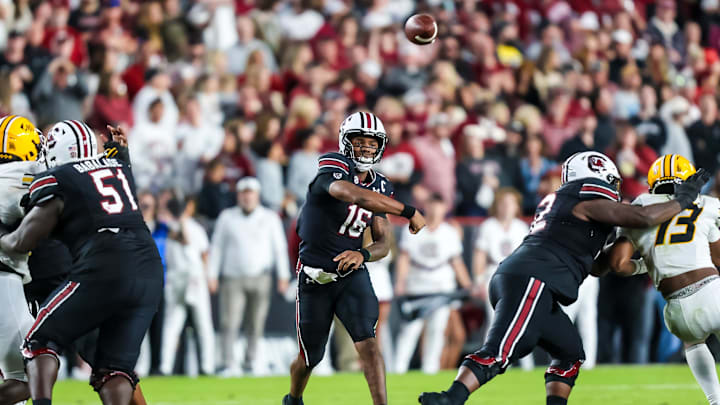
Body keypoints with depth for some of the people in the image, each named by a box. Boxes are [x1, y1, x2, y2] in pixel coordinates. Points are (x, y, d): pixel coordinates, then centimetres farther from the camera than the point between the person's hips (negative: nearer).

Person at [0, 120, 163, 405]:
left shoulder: (56, 183, 3)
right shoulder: (120, 168, 20)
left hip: (104, 271, -5)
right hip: (149, 271, 5)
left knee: (40, 342, 9)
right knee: (115, 365, 10)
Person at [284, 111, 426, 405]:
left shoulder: (379, 186, 4)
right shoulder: (333, 168, -16)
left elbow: (383, 244, 4)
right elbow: (357, 196, -37)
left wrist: (363, 254, -19)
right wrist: (409, 212, -35)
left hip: (352, 275, 3)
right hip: (315, 278, -3)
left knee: (367, 343, -18)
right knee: (310, 357, 10)